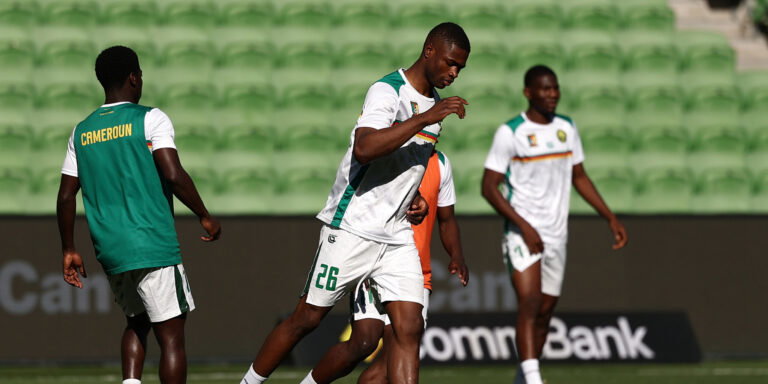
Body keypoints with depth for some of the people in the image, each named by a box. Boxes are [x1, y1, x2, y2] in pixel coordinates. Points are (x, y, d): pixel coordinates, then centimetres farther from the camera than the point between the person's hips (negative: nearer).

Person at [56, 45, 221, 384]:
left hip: (109, 251, 6)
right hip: (153, 248, -6)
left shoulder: (81, 132, 11)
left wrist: (69, 250, 18)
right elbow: (173, 175, -16)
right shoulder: (150, 119, -5)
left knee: (137, 323, 24)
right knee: (171, 334, -2)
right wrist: (204, 216, -3)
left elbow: (66, 196, 10)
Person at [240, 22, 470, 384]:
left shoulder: (434, 103, 12)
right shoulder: (388, 90, -14)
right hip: (353, 228, -7)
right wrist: (426, 118, -32)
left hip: (397, 236, 7)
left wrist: (416, 197, 14)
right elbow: (364, 148, -32)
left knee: (409, 328, -7)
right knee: (306, 318, 2)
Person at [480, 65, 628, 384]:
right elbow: (489, 187, -10)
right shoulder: (510, 133, -9)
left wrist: (610, 218, 13)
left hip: (556, 235, 6)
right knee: (529, 300, -22)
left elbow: (579, 177, 20)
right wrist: (524, 226, -18)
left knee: (545, 310, 9)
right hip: (523, 233, -6)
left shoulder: (567, 128, 9)